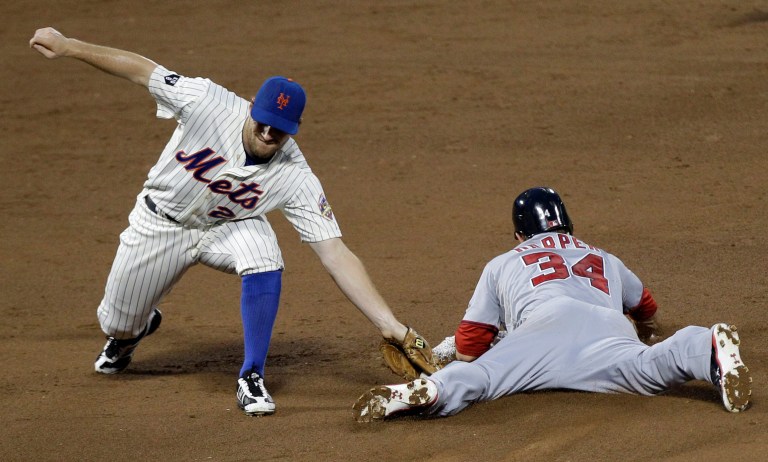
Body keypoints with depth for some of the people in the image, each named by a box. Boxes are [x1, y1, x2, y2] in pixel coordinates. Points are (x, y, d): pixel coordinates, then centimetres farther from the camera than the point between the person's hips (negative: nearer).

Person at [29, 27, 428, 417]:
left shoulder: (295, 179, -29)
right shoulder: (208, 103, -32)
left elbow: (335, 254, -31)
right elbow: (140, 69, -20)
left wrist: (389, 324, -39)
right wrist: (67, 46, -14)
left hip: (229, 227, -1)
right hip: (160, 224, 1)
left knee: (264, 260, -34)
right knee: (117, 325, 10)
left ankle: (252, 379, -17)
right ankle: (134, 330, 52)